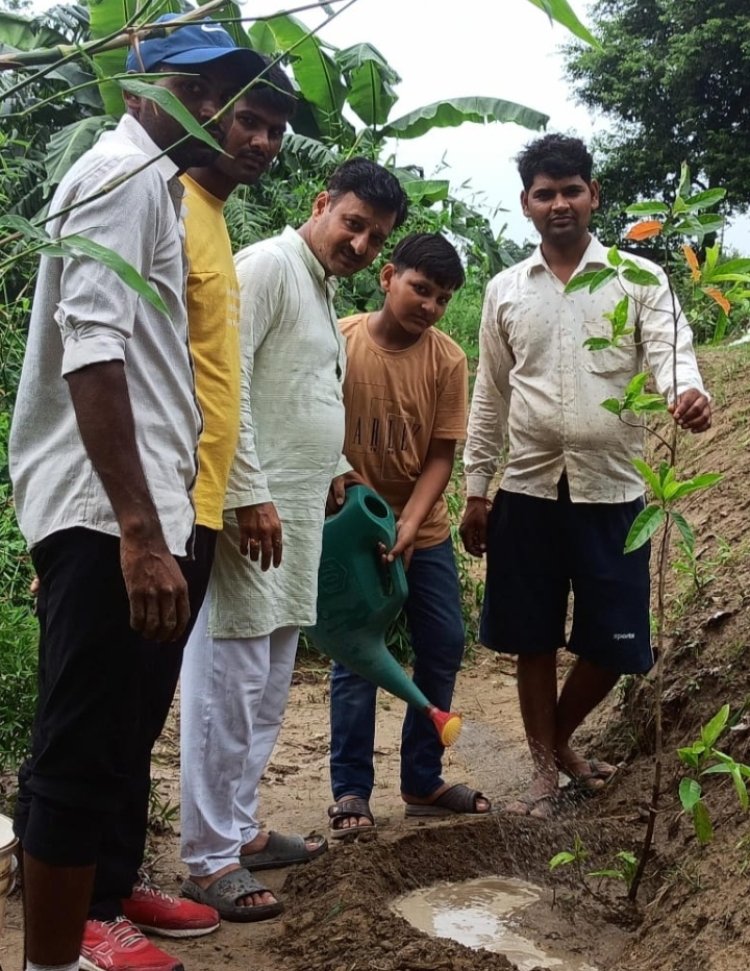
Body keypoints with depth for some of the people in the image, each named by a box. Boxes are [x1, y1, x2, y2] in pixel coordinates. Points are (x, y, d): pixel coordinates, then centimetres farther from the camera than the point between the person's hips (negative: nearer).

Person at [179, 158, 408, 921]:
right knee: (229, 681, -5)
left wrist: (332, 473, 20)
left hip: (294, 514, 10)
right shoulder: (268, 266, -9)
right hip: (251, 508, -10)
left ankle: (238, 829, 26)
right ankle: (209, 860, 4)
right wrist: (248, 495, -23)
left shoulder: (323, 289, 20)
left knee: (267, 686, 15)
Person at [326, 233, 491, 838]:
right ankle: (350, 794, 12)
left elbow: (441, 456, -7)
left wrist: (408, 526, -18)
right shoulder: (340, 342, -12)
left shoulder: (447, 359, -6)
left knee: (444, 649, 7)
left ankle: (423, 783, 23)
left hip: (423, 530, 3)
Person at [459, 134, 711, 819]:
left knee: (613, 645, 4)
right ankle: (546, 769, 25)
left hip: (612, 490, -1)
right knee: (534, 640, 8)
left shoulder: (639, 279, 1)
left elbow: (670, 351, -13)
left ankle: (559, 738, 32)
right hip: (527, 490, 2)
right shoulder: (505, 290, 8)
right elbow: (490, 397, 12)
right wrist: (476, 489, 9)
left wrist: (689, 392, -37)